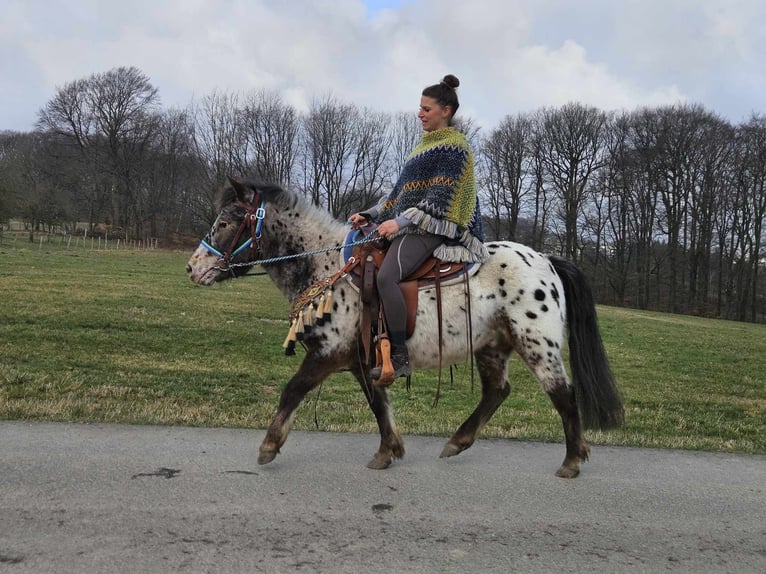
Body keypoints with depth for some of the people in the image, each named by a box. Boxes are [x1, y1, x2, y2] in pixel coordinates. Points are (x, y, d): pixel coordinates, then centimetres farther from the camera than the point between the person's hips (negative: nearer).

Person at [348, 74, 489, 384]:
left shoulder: (454, 146, -5)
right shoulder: (426, 145, 23)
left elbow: (440, 196, -15)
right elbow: (402, 190, 23)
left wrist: (402, 220, -22)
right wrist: (371, 214, 14)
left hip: (431, 227, -11)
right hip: (410, 225, 11)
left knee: (386, 276, -30)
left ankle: (400, 358, -26)